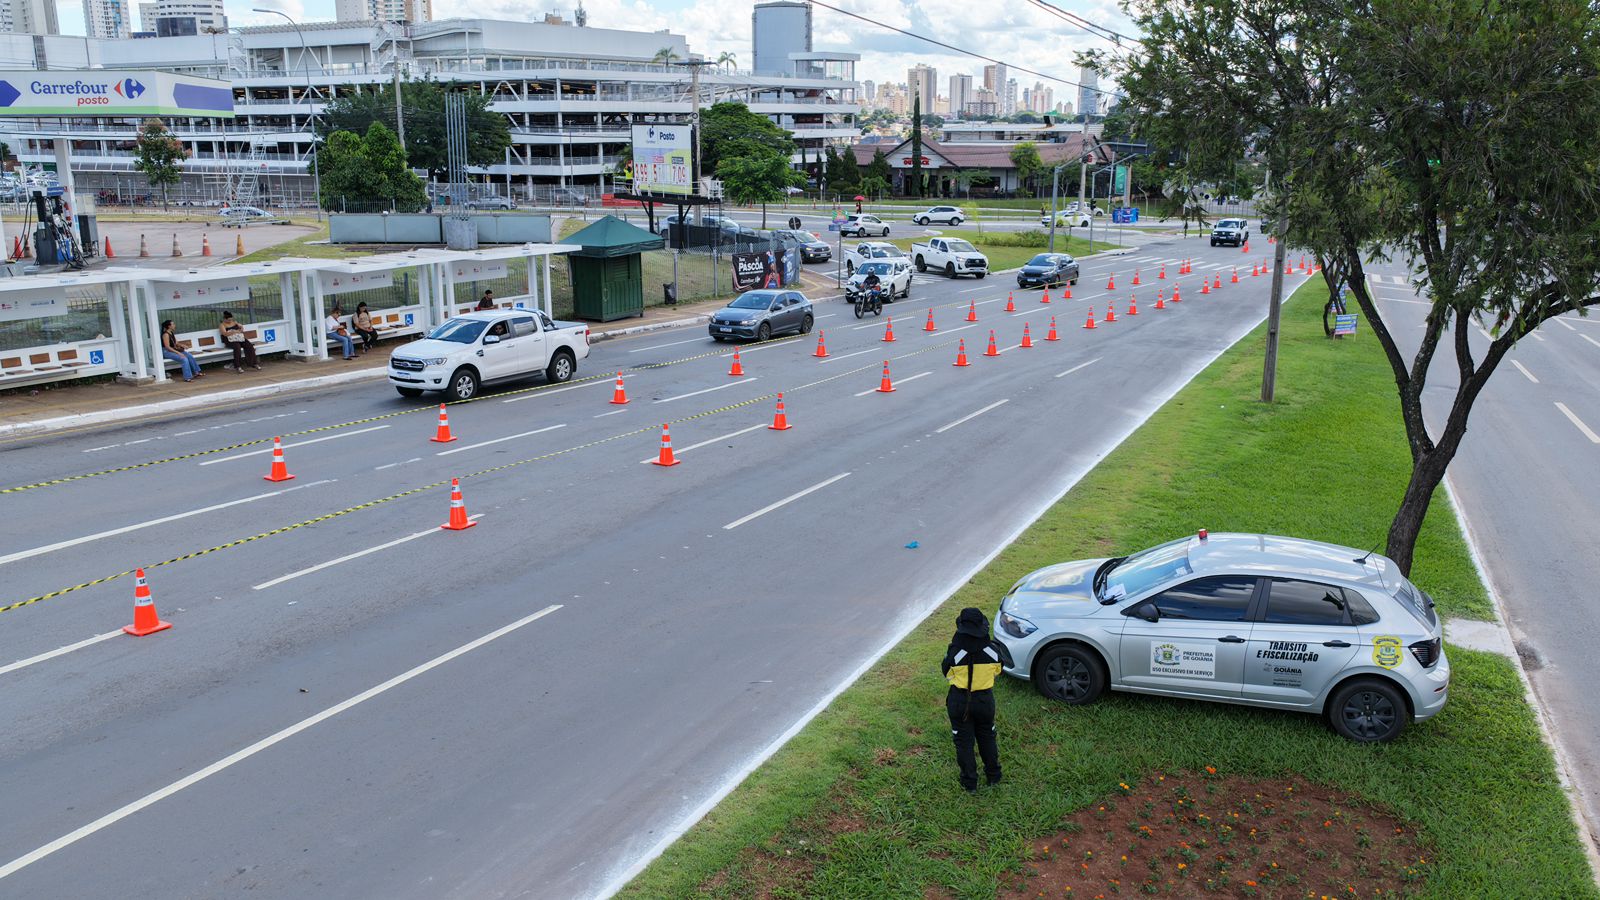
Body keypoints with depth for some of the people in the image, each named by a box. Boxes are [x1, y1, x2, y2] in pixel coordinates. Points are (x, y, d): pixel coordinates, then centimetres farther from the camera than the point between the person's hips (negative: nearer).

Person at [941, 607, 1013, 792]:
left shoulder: (955, 652, -24)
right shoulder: (993, 650, -17)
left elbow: (947, 675, -7)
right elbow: (997, 670, 3)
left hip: (960, 702, -2)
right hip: (985, 699, 3)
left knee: (964, 741, 13)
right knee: (987, 737, 24)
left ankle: (969, 782, 21)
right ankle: (993, 776, 37)